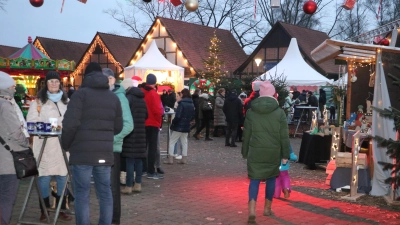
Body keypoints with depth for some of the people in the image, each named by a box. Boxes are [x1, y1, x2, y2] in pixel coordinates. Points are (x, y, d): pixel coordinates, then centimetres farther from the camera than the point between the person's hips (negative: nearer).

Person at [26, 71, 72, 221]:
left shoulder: (66, 101, 14)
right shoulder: (38, 101, 3)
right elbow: (31, 121, -3)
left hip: (62, 144, 3)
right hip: (44, 144, -3)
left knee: (62, 176, 4)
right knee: (44, 177, -2)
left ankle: (61, 210, 14)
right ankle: (44, 210, 10)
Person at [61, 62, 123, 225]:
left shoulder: (81, 93, -2)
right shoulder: (114, 98, 14)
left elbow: (70, 124, -11)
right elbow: (118, 127, 15)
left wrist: (66, 145, 4)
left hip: (82, 152, -4)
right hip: (105, 153, 4)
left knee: (82, 195, 1)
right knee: (105, 194, 12)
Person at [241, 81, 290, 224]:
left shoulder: (251, 111, 1)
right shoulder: (279, 112, -4)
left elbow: (246, 134, 4)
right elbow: (284, 136, -4)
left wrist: (245, 152, 12)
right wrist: (285, 154, 2)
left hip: (255, 151, 0)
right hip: (273, 152, 0)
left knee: (254, 180, 0)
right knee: (271, 178, 16)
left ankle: (252, 211, -16)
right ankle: (267, 208, 27)